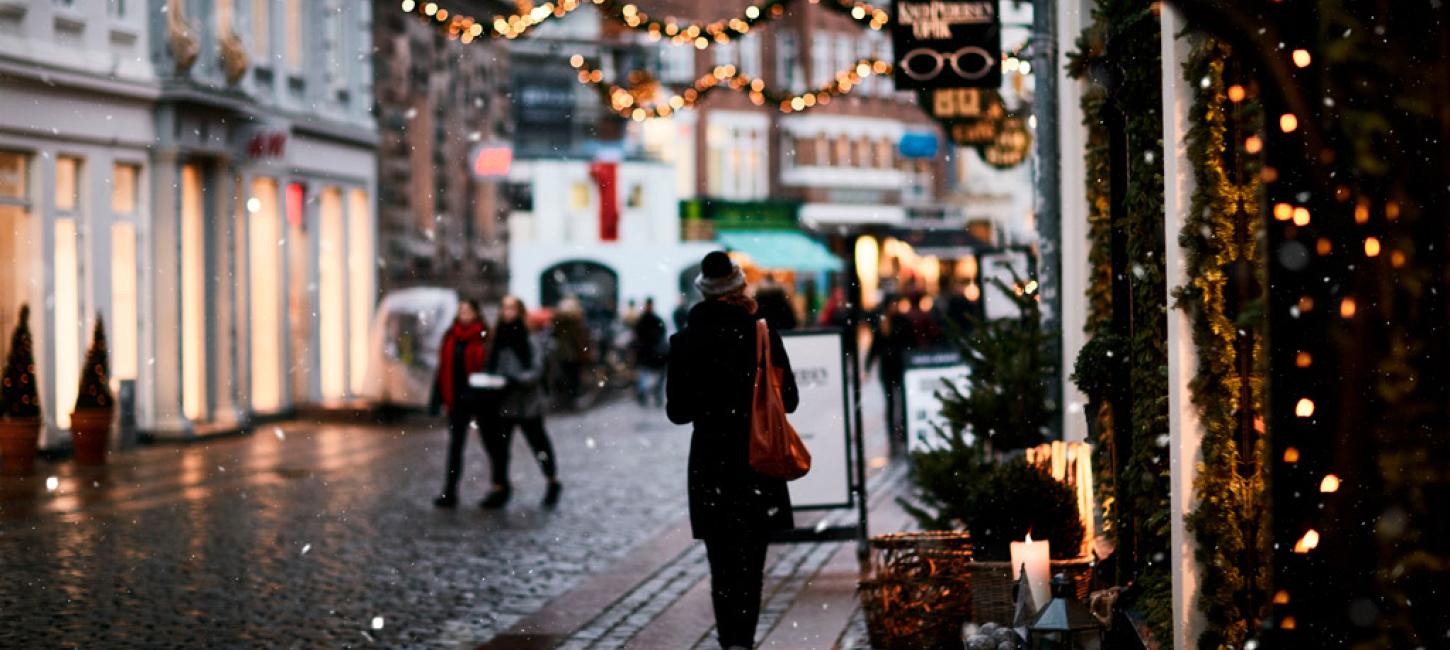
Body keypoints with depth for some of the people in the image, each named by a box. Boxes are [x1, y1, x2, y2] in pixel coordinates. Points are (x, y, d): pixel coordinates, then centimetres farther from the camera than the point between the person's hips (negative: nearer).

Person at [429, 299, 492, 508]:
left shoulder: (485, 338, -8)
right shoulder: (450, 338, 6)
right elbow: (443, 370, 7)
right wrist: (437, 399, 4)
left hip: (480, 400, -4)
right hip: (457, 401, 4)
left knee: (490, 443, 9)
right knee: (455, 446, 5)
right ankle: (449, 492, 8)